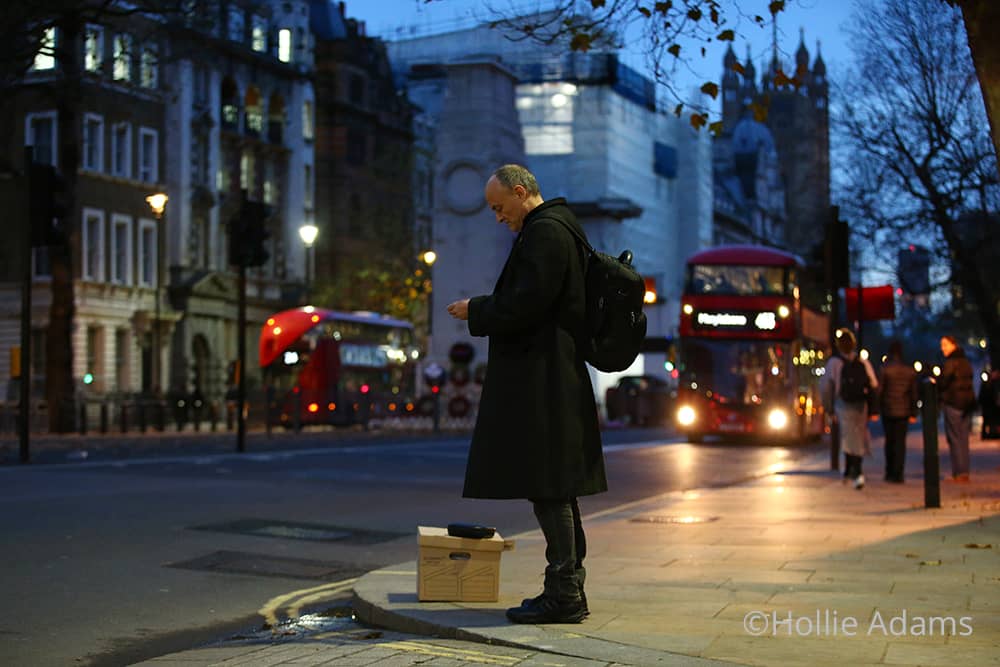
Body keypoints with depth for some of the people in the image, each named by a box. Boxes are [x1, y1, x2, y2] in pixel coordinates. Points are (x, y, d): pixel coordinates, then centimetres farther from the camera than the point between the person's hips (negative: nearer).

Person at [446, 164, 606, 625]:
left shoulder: (544, 231, -13)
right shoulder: (555, 227, 20)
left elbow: (524, 305, -20)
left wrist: (476, 310, -6)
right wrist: (484, 309, 15)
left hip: (541, 382, -11)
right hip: (553, 378, 11)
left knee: (548, 487, -8)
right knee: (555, 488, 13)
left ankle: (563, 595, -5)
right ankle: (568, 590, 19)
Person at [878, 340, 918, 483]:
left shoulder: (885, 369, -9)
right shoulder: (910, 371, 1)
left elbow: (879, 390, -10)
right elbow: (914, 392, 5)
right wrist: (913, 413, 11)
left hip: (888, 410, -1)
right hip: (903, 411, 2)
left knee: (889, 440, 12)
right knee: (900, 441, 3)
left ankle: (890, 472, 16)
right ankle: (897, 474, -3)